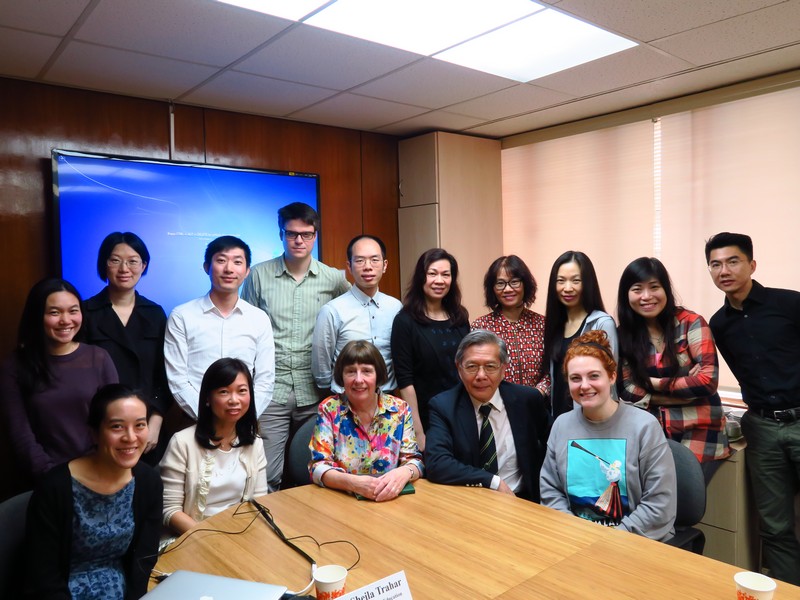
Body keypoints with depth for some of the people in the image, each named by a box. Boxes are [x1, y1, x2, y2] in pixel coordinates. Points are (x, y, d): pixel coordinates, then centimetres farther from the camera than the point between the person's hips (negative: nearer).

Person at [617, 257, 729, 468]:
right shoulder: (624, 334, 0)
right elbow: (627, 390, -5)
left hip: (698, 434, -2)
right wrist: (686, 389, -11)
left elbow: (708, 380, -15)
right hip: (651, 433, 2)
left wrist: (657, 384, -9)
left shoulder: (691, 323, -7)